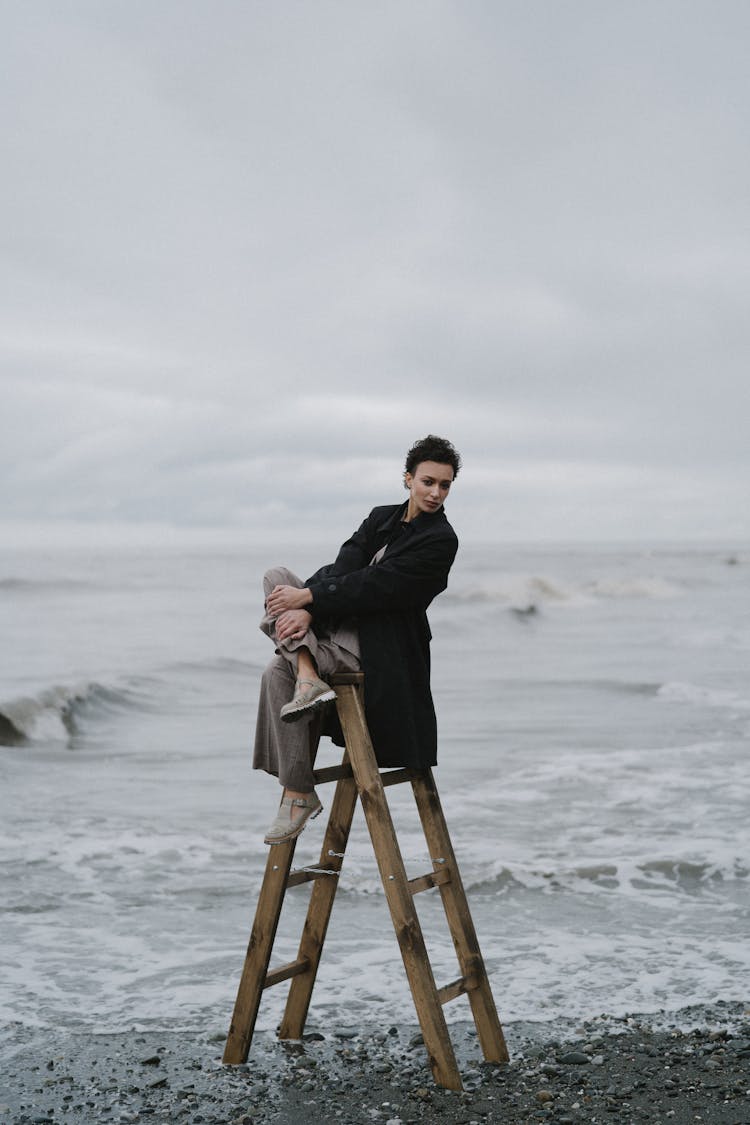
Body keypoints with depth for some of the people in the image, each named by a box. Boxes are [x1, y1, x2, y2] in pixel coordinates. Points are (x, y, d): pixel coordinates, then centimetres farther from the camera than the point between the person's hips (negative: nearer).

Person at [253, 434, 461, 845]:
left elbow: (377, 584, -18)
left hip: (381, 648, -7)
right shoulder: (382, 518, 12)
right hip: (345, 625, 8)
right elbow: (343, 567, -2)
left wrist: (308, 598, -19)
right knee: (276, 577, -11)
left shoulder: (440, 540, -10)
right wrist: (306, 610, -20)